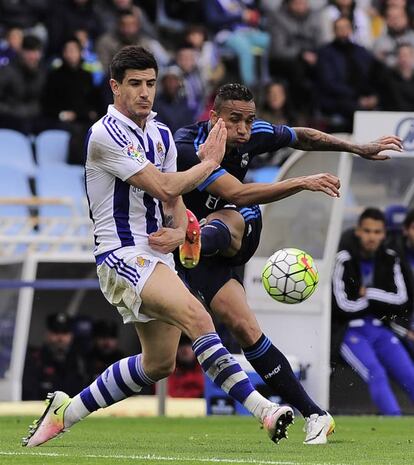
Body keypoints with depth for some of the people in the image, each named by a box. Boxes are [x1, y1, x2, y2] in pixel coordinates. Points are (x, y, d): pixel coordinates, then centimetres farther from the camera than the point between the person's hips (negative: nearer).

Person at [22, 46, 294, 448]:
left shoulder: (161, 135, 13)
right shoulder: (107, 135, -13)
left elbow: (173, 197, 19)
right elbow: (162, 187, -19)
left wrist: (179, 230, -4)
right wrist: (209, 162, -6)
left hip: (156, 256, 9)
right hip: (122, 255, -9)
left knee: (159, 363, 10)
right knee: (196, 317, -28)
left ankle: (67, 411, 23)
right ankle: (262, 410, -36)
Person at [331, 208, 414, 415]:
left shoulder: (389, 259, 5)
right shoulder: (344, 259, -11)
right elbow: (344, 305, -14)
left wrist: (369, 293, -7)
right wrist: (380, 300, -2)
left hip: (380, 330, 6)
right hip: (350, 331, -6)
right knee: (376, 374, -27)